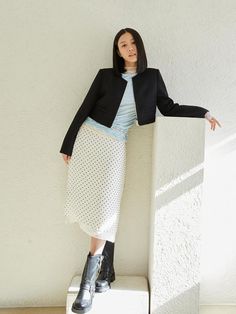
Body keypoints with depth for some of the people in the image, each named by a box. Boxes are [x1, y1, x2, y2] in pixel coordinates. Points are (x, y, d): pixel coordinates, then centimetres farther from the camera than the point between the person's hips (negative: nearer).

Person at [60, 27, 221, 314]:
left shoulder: (152, 76, 7)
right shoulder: (105, 75, 4)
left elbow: (169, 108, 9)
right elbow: (84, 109, 5)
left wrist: (203, 112, 1)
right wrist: (68, 145, 5)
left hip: (115, 146, -1)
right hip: (88, 138, 1)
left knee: (104, 209, -8)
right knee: (92, 203, -1)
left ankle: (88, 283, 1)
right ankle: (106, 269, 17)